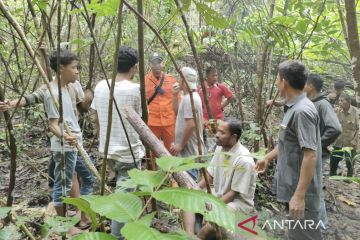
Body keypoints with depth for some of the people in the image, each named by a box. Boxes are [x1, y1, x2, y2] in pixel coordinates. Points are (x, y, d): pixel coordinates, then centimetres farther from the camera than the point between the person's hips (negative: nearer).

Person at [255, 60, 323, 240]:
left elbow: (310, 155, -27)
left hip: (300, 189, -10)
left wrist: (299, 195, -28)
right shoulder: (294, 108, 9)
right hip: (293, 185, 10)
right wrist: (268, 158, 29)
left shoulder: (302, 111, -23)